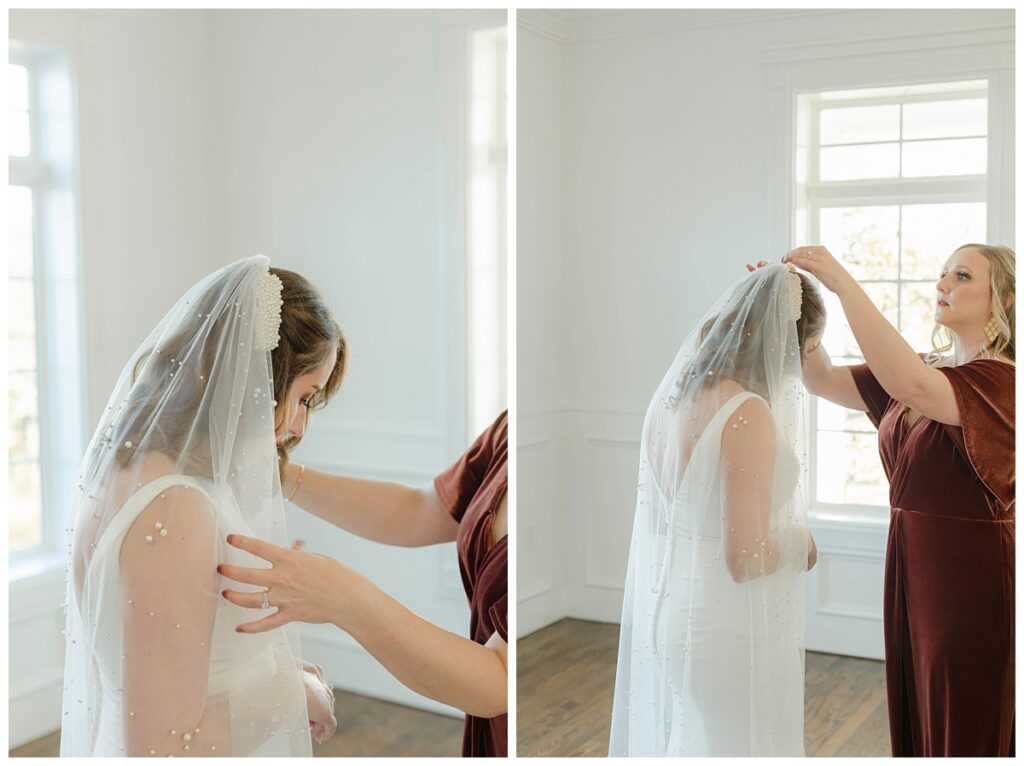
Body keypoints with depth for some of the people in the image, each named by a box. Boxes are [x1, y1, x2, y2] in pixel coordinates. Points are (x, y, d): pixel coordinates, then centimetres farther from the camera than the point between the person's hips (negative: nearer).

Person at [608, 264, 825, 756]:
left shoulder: (669, 394, 1)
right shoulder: (748, 414, -23)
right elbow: (745, 559, -24)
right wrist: (800, 542, -5)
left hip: (660, 611, 8)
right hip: (724, 628, -8)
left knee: (668, 741, 23)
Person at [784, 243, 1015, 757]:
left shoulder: (1000, 380, -16)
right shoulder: (928, 371, 9)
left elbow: (911, 387, -35)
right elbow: (824, 380, 3)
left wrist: (842, 282, -34)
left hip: (972, 581, -7)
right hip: (912, 567, 7)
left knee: (968, 734, 8)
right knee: (915, 728, 19)